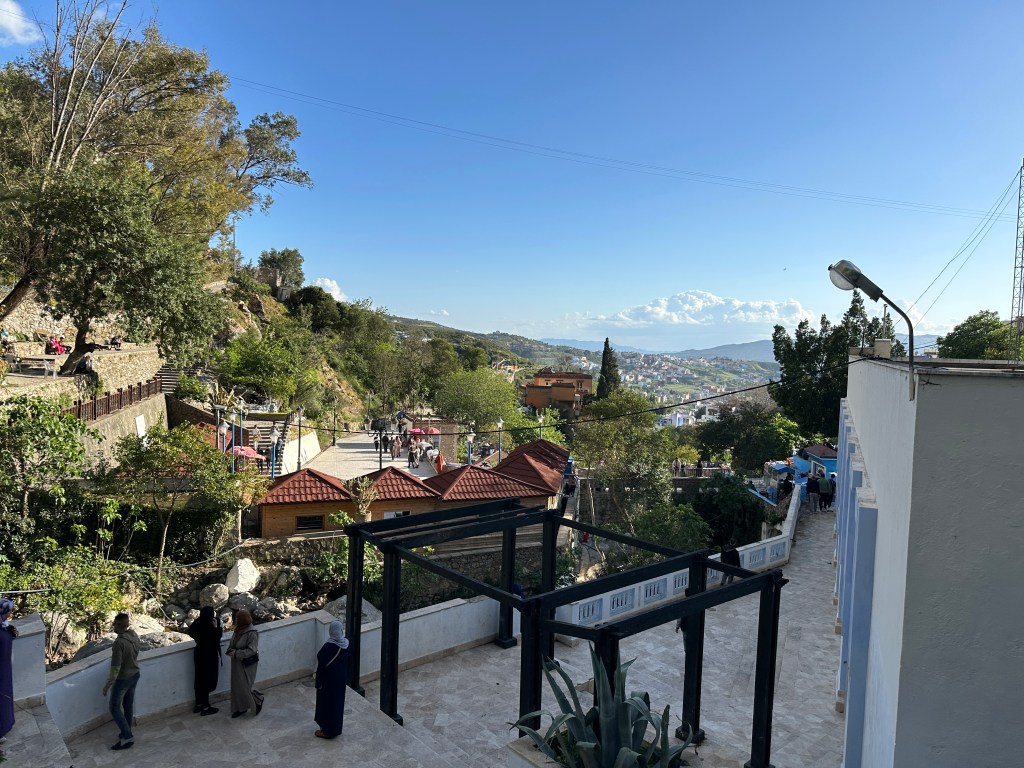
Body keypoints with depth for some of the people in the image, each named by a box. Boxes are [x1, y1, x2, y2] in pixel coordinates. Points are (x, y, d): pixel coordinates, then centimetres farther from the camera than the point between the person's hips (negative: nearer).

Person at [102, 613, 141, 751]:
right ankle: (127, 733, 33)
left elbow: (116, 667, -25)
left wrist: (108, 685, -16)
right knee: (128, 705, 20)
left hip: (122, 679, -8)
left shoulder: (119, 642, -30)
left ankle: (127, 737, 6)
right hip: (134, 675, 8)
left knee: (115, 708, 8)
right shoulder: (134, 635, -6)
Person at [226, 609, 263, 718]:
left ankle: (259, 699, 25)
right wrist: (231, 650, -8)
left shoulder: (252, 633, -24)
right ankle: (241, 708, 30)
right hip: (237, 663, 8)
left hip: (247, 664, -8)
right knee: (237, 685, 15)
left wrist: (236, 654, -23)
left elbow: (252, 650, -24)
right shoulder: (238, 630, -1)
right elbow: (232, 643, 12)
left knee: (244, 686, 1)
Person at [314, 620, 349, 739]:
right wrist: (346, 678, 16)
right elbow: (348, 662, 4)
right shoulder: (346, 643, -8)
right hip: (341, 679, 7)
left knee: (327, 703, 10)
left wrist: (318, 682, -9)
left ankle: (327, 731, 24)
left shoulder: (328, 647, -28)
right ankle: (337, 728, 36)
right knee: (338, 702, 21)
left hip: (329, 680, -7)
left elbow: (322, 666, -21)